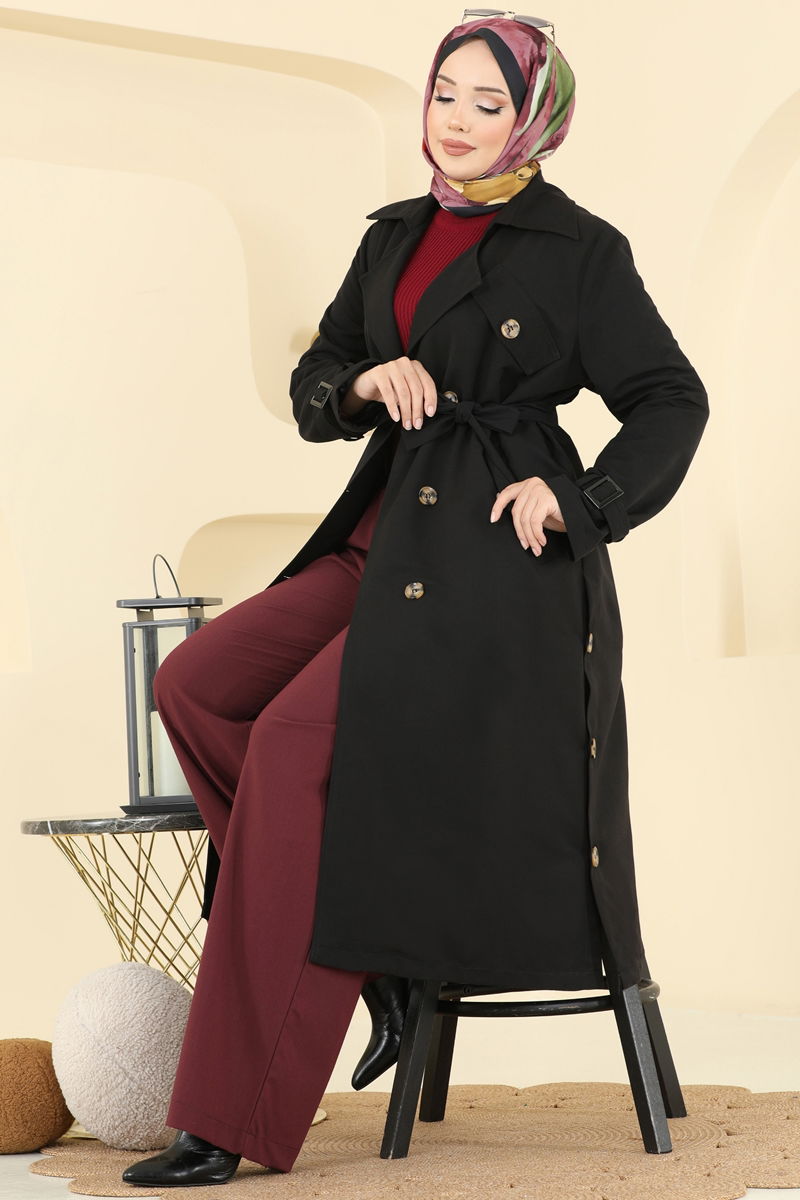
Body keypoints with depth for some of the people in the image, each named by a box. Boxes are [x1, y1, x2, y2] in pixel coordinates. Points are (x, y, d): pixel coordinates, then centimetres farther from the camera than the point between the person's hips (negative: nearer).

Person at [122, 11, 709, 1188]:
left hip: (494, 561, -8)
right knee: (197, 683, -11)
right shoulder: (396, 238, 16)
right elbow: (312, 384, 19)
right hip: (386, 537, 8)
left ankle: (242, 1121, -17)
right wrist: (367, 379, -3)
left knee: (296, 745, -21)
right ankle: (370, 947, -3)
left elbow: (671, 402, 2)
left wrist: (576, 499, -10)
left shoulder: (580, 249, -2)